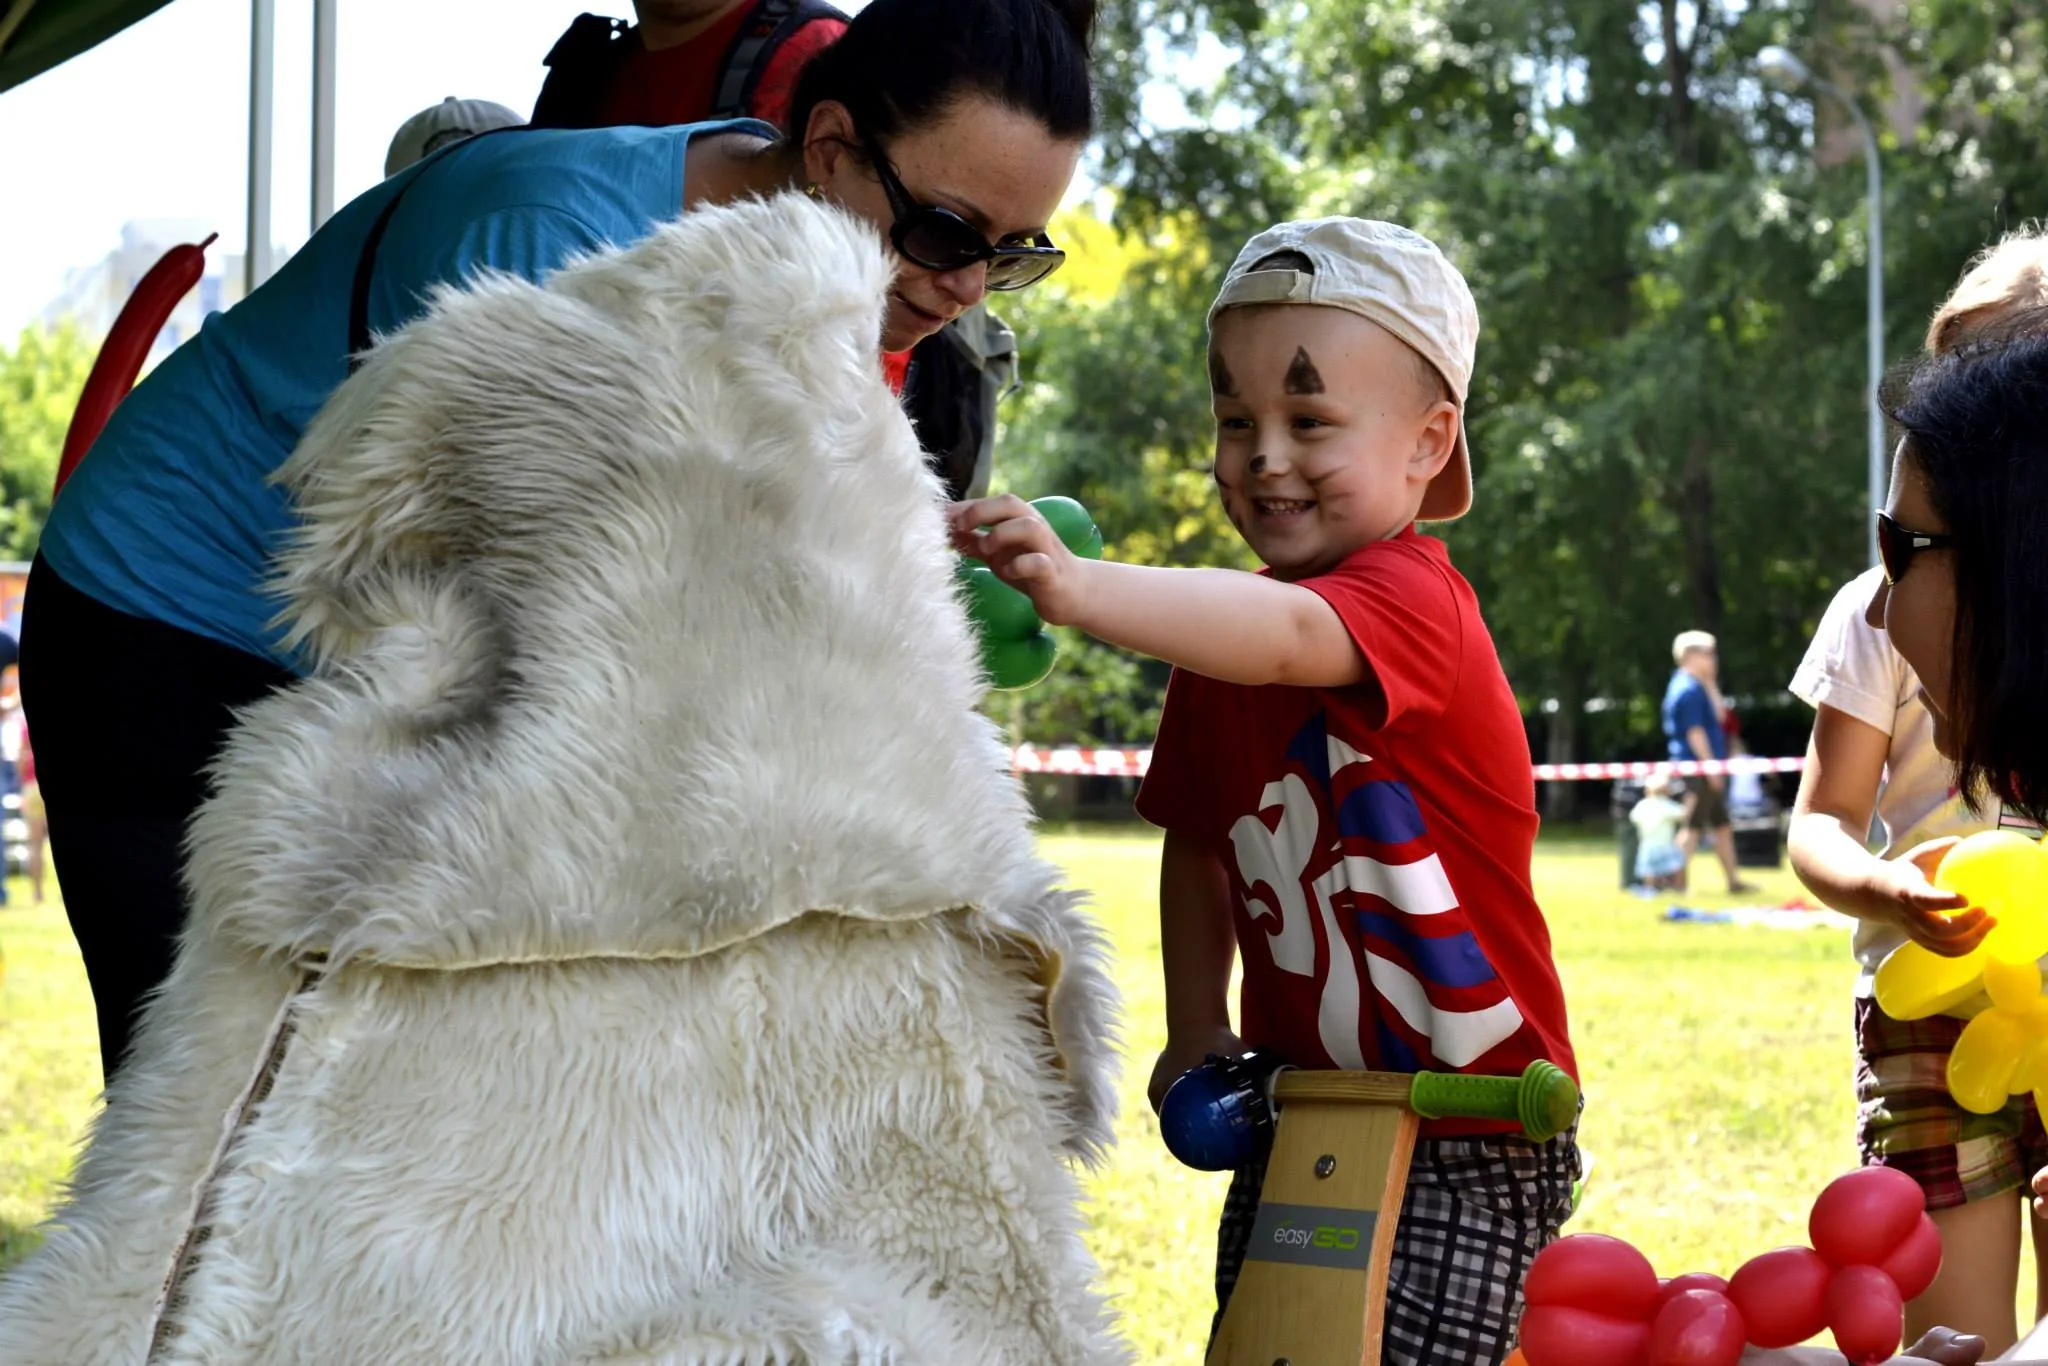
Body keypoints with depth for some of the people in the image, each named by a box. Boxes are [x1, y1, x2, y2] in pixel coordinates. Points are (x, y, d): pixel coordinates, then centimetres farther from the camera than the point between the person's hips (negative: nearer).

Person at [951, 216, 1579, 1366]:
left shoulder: (1411, 597, -20)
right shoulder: (1219, 639, 6)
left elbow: (1290, 637, -42)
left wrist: (1078, 587, -56)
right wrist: (1197, 1031, 6)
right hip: (1299, 1120, 7)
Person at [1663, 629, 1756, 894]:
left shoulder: (1698, 687, 17)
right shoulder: (1689, 690, -15)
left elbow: (1717, 715, 17)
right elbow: (1694, 732, -20)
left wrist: (1710, 683, 11)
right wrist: (1711, 766, -21)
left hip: (1706, 769, 10)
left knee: (1722, 825, 12)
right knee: (1694, 826, -7)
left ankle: (1733, 881, 16)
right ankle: (1678, 881, -5)